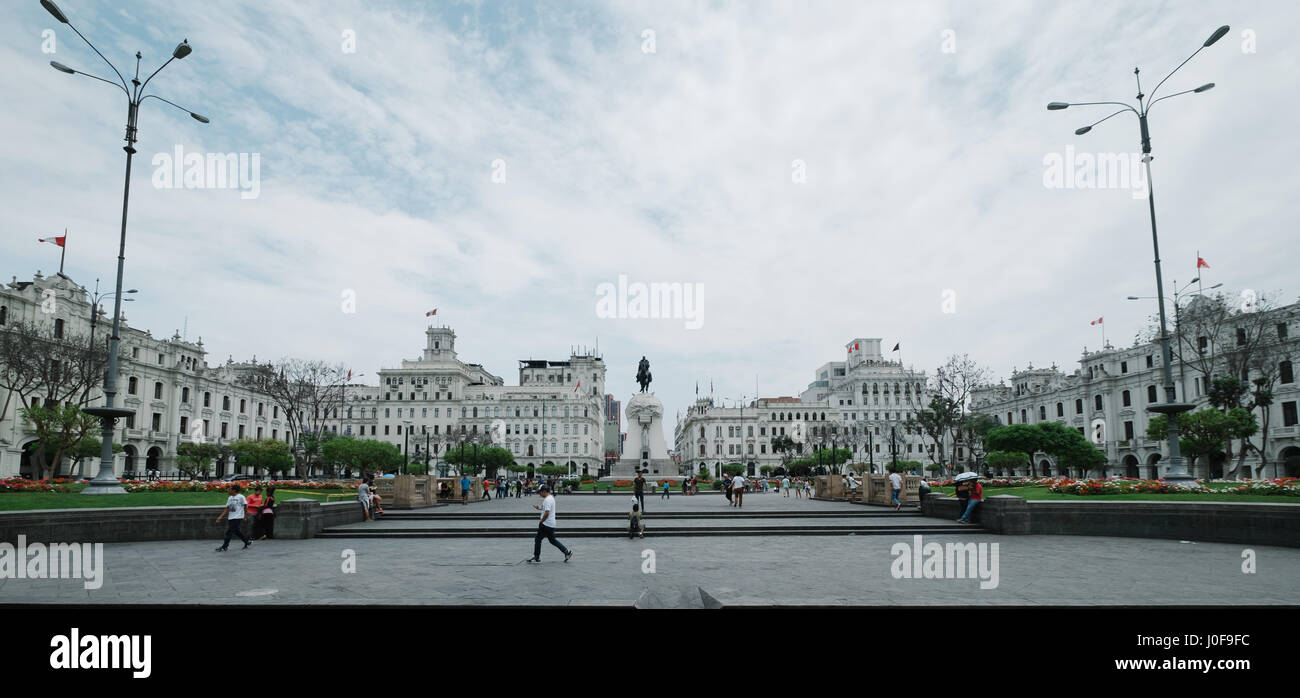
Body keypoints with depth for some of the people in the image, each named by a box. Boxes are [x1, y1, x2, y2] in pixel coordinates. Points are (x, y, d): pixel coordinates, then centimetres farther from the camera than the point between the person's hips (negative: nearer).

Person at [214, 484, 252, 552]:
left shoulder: (241, 497, -9)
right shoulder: (230, 498, 12)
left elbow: (246, 506, -7)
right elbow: (227, 508, 15)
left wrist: (245, 517, -8)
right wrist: (221, 517, 8)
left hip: (237, 517, -8)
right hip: (231, 517, 8)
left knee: (229, 531, -10)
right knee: (236, 531, 13)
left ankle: (224, 547, -7)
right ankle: (248, 541, 27)